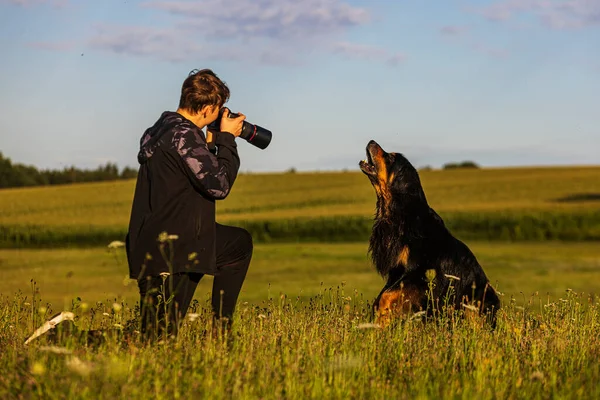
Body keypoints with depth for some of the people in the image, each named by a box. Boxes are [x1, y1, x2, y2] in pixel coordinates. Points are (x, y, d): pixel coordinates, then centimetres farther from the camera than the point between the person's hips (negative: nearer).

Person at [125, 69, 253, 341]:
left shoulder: (163, 128, 12)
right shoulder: (183, 135, -17)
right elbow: (219, 186, -17)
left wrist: (211, 142, 15)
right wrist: (227, 139, -6)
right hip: (165, 254, -10)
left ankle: (220, 329, 21)